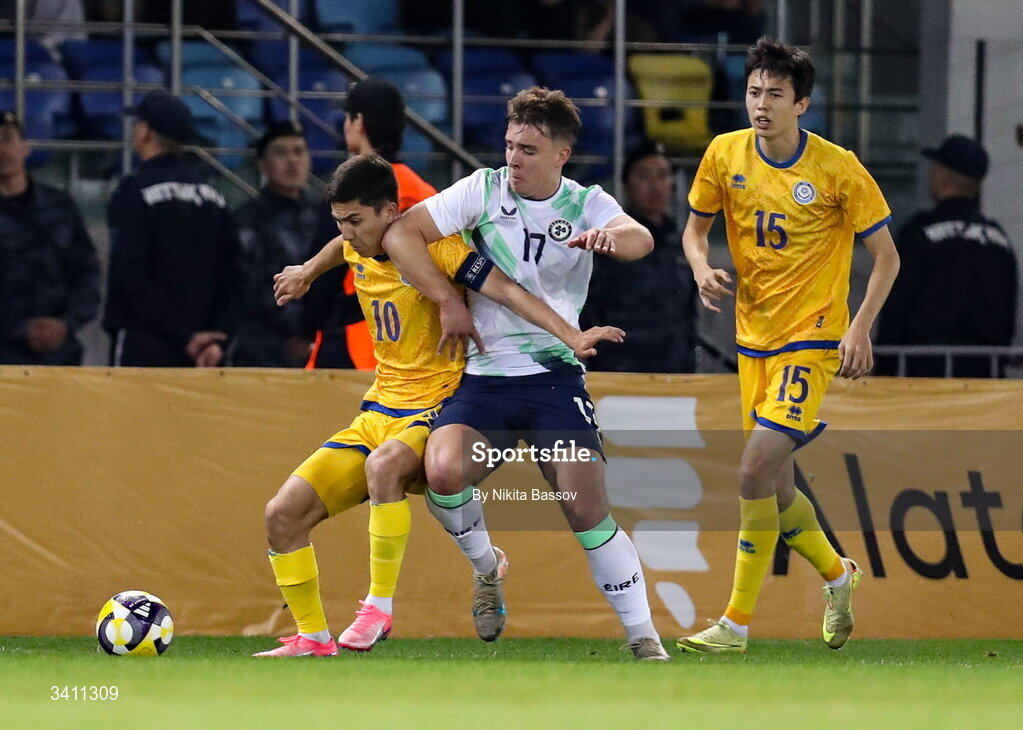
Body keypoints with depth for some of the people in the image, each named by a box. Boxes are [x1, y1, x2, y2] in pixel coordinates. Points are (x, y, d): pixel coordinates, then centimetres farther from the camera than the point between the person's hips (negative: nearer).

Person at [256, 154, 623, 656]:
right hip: (377, 414, 8)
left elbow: (507, 292, -24)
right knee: (283, 514, -4)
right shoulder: (358, 251, 7)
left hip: (434, 410, -8)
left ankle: (379, 608, -31)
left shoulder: (435, 248, -14)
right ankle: (313, 638, 11)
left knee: (384, 463, -41)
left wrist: (570, 336, -35)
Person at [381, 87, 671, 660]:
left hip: (555, 377, -1)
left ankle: (645, 638, -2)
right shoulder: (484, 189, 3)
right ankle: (488, 567, 4)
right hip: (484, 375, 1)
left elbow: (641, 239, -17)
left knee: (587, 507, -14)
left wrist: (615, 236, -42)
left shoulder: (586, 204, 2)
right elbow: (400, 234, -2)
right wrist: (449, 301, -9)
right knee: (444, 470, -26)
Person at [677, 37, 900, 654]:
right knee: (776, 490, 10)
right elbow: (695, 228, 14)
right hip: (754, 341, 5)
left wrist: (860, 328, -15)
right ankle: (837, 574, 39)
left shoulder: (837, 168, -12)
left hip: (813, 341, -5)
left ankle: (737, 622, -12)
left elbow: (886, 256, -4)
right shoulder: (726, 155, -1)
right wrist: (702, 269, -8)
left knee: (756, 472, -19)